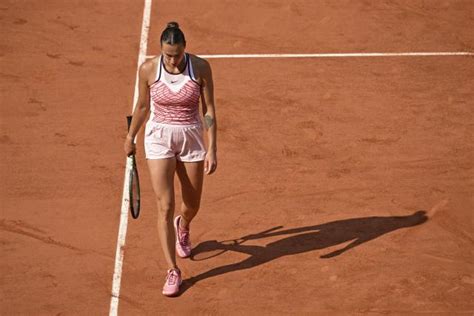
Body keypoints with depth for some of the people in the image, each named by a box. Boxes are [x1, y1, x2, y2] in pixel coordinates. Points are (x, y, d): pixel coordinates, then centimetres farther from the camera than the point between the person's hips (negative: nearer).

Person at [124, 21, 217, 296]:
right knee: (166, 206, -9)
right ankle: (173, 271, 1)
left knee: (192, 205, 15)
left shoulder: (201, 67, -14)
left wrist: (212, 149, -12)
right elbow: (143, 106, 5)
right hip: (159, 138, -1)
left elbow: (209, 110, -8)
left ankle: (183, 226, 53)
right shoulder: (148, 70, -12)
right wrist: (130, 138, 15)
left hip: (192, 138, 1)